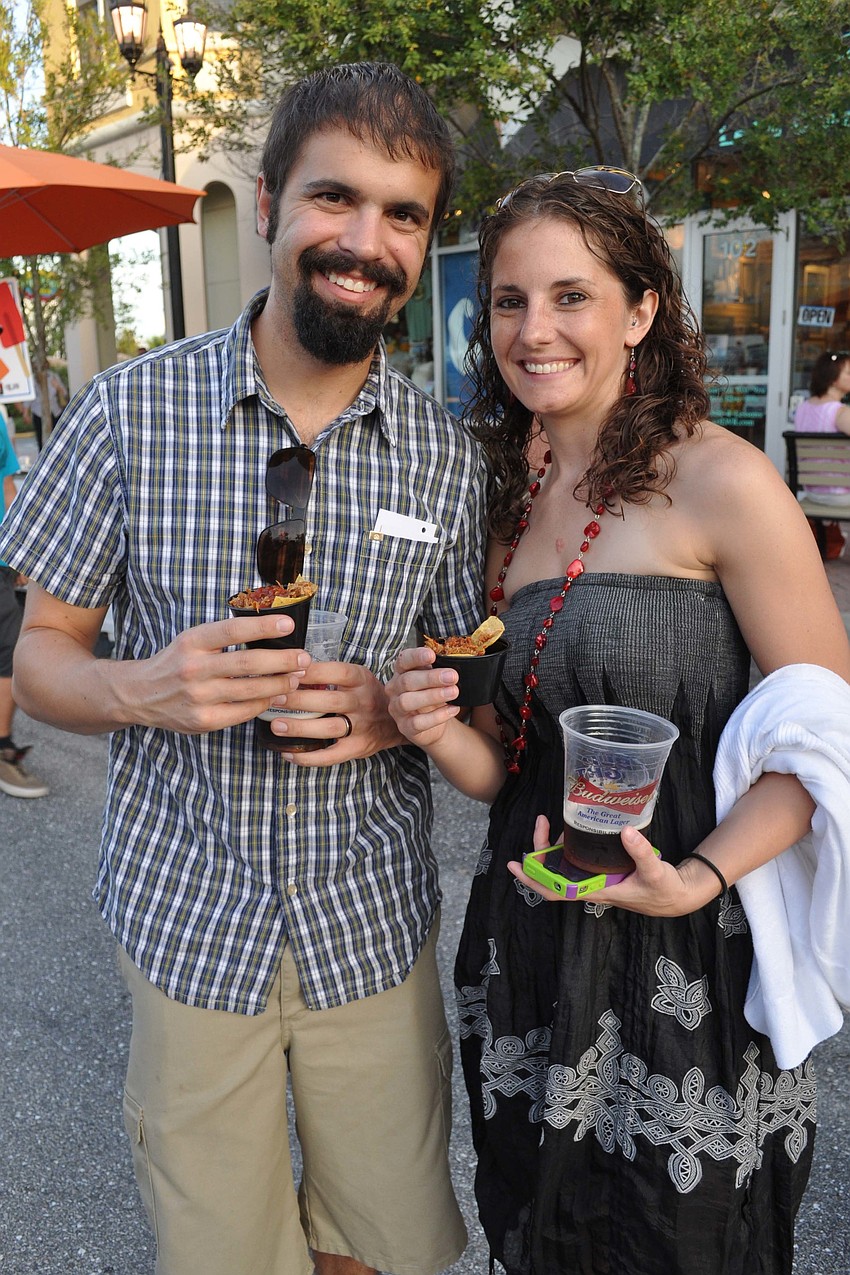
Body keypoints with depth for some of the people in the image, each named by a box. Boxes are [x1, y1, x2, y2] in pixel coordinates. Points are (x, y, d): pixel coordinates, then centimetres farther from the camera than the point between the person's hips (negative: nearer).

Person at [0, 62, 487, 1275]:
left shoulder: (449, 457, -4)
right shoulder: (130, 412, -9)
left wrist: (396, 711, -16)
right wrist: (143, 688, -23)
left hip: (374, 925, 2)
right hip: (190, 920, -1)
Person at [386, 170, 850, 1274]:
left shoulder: (720, 481, -12)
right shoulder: (507, 502, 6)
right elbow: (503, 772, 9)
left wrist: (697, 877, -26)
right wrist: (440, 731, -13)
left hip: (688, 964, -5)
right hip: (528, 956, 5)